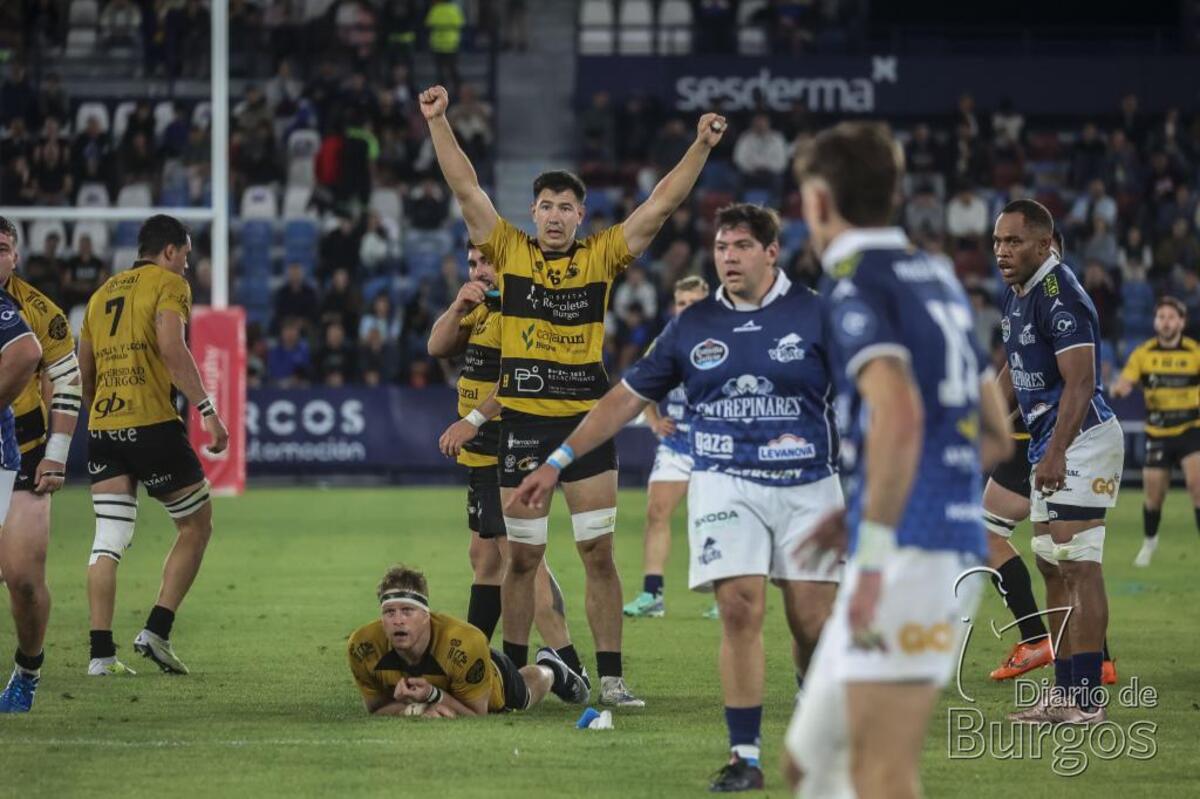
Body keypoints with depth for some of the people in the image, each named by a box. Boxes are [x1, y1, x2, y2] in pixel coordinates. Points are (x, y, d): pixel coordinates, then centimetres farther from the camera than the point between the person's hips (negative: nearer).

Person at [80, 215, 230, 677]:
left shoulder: (103, 293, 20)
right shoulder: (169, 284, 1)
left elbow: (83, 373, 21)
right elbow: (172, 349, -15)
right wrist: (207, 410, -16)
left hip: (101, 428, 6)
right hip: (152, 424, -6)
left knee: (108, 542, 4)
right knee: (196, 526, 8)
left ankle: (101, 652, -5)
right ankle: (156, 631, -1)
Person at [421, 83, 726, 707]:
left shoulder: (602, 257, 5)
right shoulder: (509, 252, 4)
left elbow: (660, 205, 2)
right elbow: (465, 188, -1)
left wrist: (701, 147, -5)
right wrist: (438, 123, -8)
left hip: (587, 420, 0)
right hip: (522, 421, 0)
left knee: (599, 552, 0)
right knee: (522, 557, 5)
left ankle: (610, 676, 3)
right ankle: (513, 672, 16)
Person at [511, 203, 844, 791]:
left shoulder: (815, 316, 1)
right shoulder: (693, 327, 7)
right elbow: (626, 399, 12)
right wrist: (558, 462, 9)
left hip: (807, 485, -1)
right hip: (724, 483, 1)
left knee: (814, 622, -3)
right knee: (740, 609, -13)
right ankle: (745, 757, -8)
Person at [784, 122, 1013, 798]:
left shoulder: (854, 285, -7)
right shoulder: (938, 278, 20)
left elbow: (900, 416, -24)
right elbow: (996, 436, 25)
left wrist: (875, 549, -22)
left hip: (909, 556, -9)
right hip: (961, 546, 9)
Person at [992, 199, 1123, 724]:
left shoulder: (1059, 297, -18)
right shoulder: (1017, 295, 13)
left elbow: (1080, 381, -25)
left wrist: (1056, 453, -31)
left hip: (1080, 442, -11)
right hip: (1049, 444, 11)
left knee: (1078, 566, -10)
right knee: (1053, 567, 12)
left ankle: (1087, 699, -9)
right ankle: (1065, 692, 18)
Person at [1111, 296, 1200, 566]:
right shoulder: (1143, 354, -2)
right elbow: (1123, 383, -10)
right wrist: (1119, 388, -33)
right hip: (1157, 433, 2)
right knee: (1154, 495, 6)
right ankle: (1149, 541, 33)